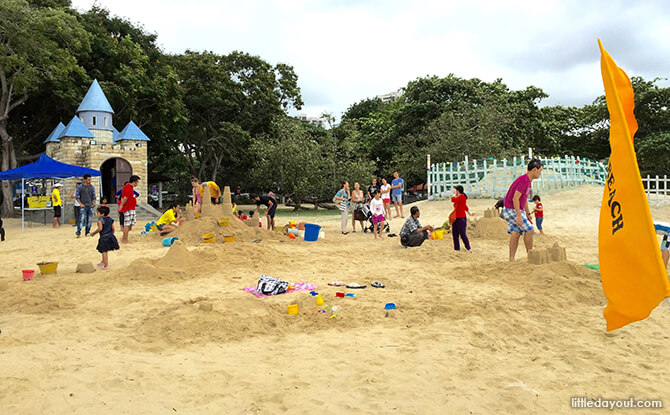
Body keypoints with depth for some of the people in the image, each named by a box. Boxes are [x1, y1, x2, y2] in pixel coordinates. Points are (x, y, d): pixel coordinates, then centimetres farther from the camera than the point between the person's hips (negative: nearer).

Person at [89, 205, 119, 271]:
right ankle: (103, 262, 40)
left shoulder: (100, 220, -12)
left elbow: (100, 228, -23)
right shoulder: (110, 219, 10)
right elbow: (113, 228, 10)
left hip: (104, 237, -8)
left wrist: (94, 233, -11)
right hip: (110, 236, 8)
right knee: (105, 251, 24)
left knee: (104, 251, -2)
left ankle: (106, 266, -1)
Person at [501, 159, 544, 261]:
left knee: (516, 234, 6)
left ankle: (511, 260, 6)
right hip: (512, 210, -10)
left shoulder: (528, 181, 12)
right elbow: (515, 199, -24)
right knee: (529, 230, -6)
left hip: (514, 211, 10)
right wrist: (519, 216, -26)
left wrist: (528, 213, 26)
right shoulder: (523, 180, -20)